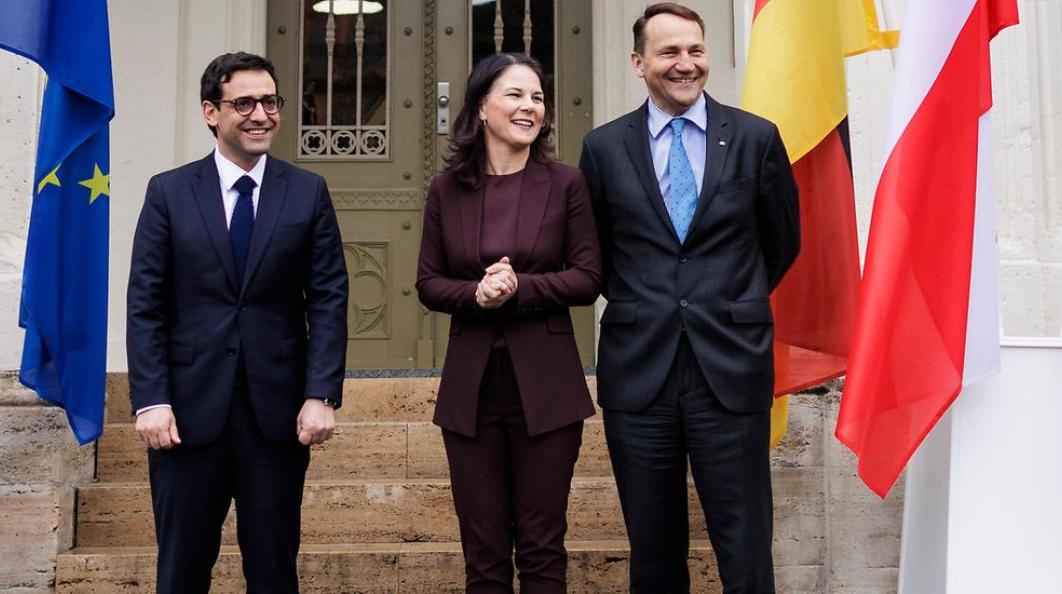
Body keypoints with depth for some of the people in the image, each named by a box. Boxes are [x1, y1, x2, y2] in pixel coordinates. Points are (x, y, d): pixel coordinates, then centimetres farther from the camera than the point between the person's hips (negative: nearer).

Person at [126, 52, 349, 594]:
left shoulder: (309, 192, 4)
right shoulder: (169, 192, 4)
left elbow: (328, 300, 1)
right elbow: (145, 305, 1)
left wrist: (321, 395, -8)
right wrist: (150, 400, -8)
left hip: (279, 408, 0)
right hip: (189, 408, 0)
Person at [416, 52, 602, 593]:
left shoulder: (565, 183, 0)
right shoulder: (446, 190, 5)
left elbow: (588, 278, -3)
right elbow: (428, 284, 5)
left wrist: (519, 287, -17)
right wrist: (476, 293, -15)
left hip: (545, 386, -1)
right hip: (470, 386, 2)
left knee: (542, 550, 6)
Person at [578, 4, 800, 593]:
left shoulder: (756, 138, 3)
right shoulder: (604, 147, 5)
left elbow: (782, 242, 14)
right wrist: (641, 309, 11)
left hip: (731, 370, -1)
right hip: (637, 372, 1)